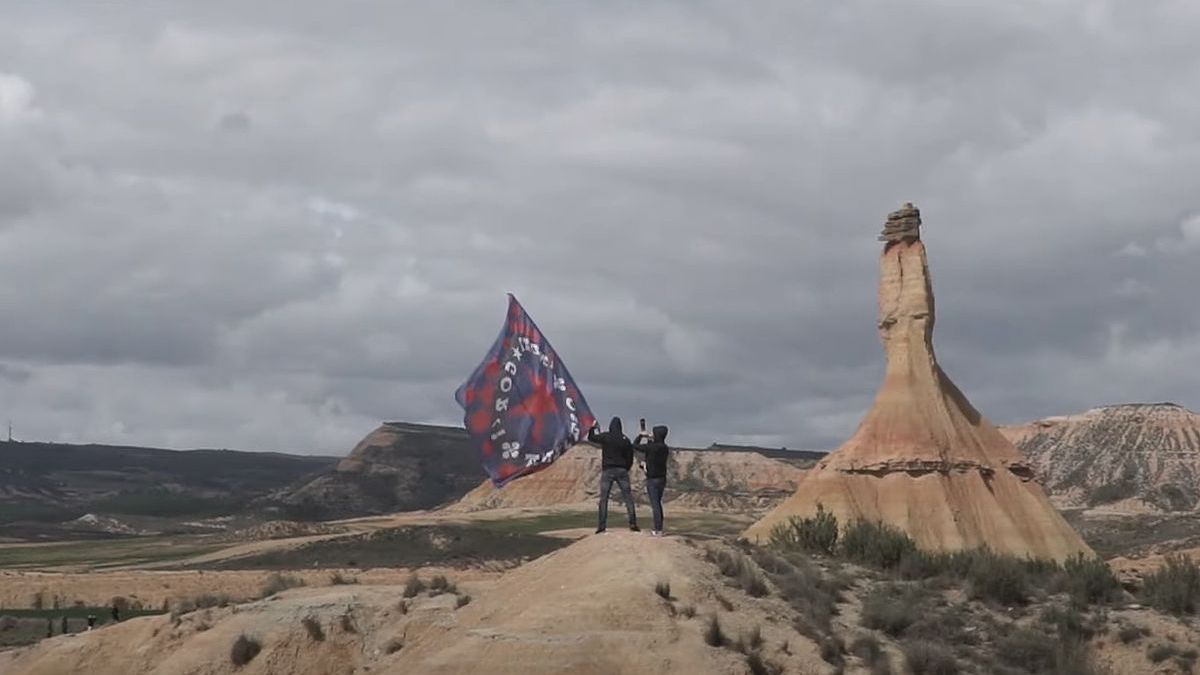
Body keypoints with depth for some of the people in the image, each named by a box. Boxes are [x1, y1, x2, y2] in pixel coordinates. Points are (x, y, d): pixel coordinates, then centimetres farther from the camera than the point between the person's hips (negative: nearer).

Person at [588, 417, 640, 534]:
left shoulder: (605, 437, -4)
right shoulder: (626, 440, 2)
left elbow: (591, 437, 14)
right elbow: (630, 459, 5)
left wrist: (593, 428, 32)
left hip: (607, 471, -1)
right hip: (622, 471, 1)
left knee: (603, 499, 2)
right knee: (628, 498, 5)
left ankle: (602, 525, -4)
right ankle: (633, 523, -1)